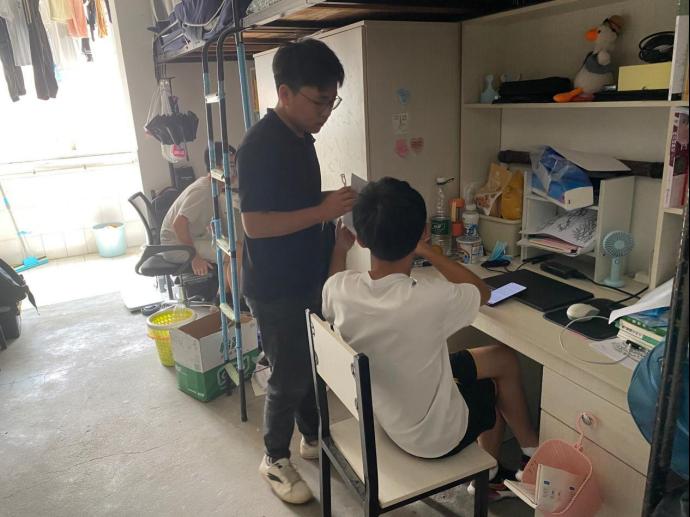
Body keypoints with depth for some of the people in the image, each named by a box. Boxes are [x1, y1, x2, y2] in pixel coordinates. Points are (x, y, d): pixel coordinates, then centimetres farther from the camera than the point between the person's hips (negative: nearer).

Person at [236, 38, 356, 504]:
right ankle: (275, 459, 28)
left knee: (313, 366, 20)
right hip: (275, 288, -8)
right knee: (289, 377, 5)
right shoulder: (260, 145, -20)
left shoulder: (302, 138, 7)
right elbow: (255, 223, -24)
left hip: (308, 279, 8)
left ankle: (314, 438, 41)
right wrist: (323, 211, -26)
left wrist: (335, 204, 0)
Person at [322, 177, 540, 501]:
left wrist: (340, 250, 8)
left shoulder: (340, 289, -21)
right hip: (434, 437, -5)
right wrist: (426, 251, -7)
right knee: (505, 360, 20)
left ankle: (488, 474, 40)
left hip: (378, 415, 5)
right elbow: (482, 292, -10)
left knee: (502, 361, 23)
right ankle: (532, 450, 45)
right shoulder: (432, 298, -34)